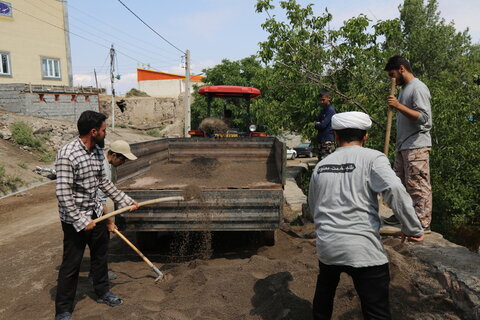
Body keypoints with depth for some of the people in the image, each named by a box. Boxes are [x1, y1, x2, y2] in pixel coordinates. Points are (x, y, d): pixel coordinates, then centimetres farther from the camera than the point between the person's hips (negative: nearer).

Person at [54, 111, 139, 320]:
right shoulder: (67, 155, -23)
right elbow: (63, 193, -24)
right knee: (71, 264, 6)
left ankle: (102, 292, 42)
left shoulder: (97, 152, 1)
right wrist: (81, 220, -23)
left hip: (96, 214, 7)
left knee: (100, 255, 20)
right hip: (75, 219, -7)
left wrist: (126, 201, 12)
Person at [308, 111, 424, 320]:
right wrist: (412, 228, -8)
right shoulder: (372, 158, -7)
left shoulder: (321, 165, 8)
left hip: (326, 245, 5)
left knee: (324, 292, 29)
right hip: (363, 249, -5)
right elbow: (395, 190, -21)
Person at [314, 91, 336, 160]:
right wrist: (318, 124, -4)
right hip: (321, 140, 9)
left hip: (328, 141, -9)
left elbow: (323, 125, -17)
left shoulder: (330, 110, -10)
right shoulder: (323, 110, 18)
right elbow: (316, 121, 18)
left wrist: (316, 124, 3)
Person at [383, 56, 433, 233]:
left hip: (416, 146, -9)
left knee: (418, 186, -5)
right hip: (403, 146, 10)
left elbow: (423, 117, -20)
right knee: (400, 182, 14)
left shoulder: (418, 88, -11)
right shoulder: (404, 88, 17)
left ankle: (423, 223, 3)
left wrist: (399, 106, -23)